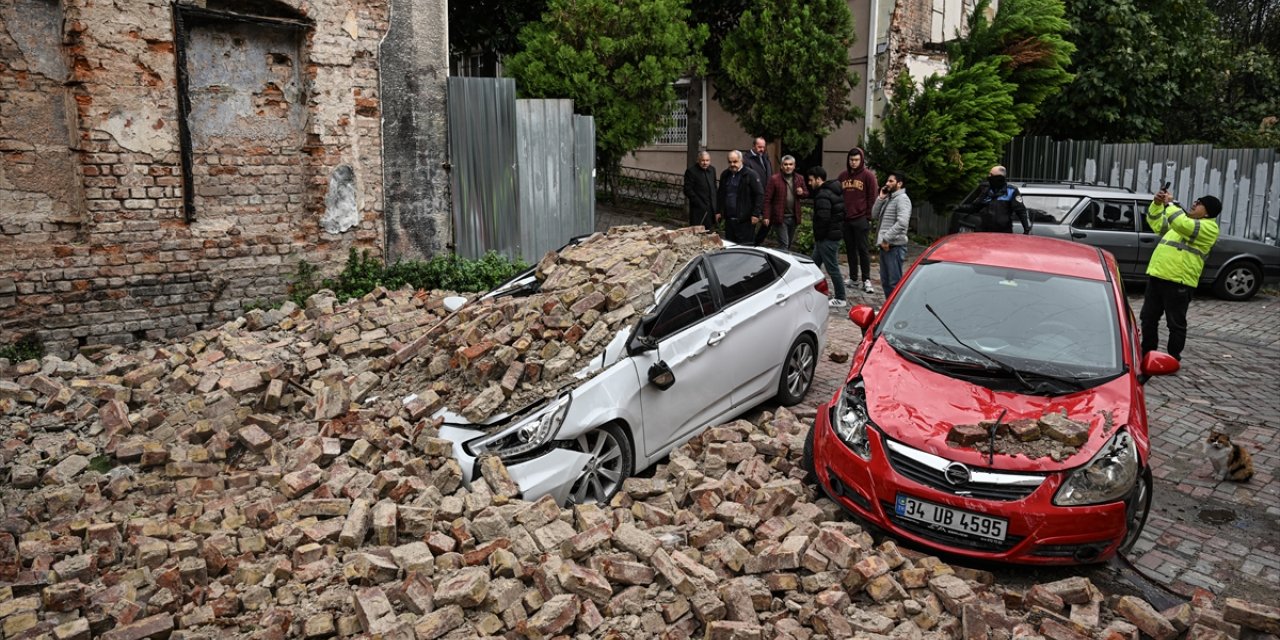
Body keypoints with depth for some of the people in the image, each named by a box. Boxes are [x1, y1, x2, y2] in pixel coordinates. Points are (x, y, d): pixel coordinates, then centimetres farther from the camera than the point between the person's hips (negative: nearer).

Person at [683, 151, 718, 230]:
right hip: (698, 209, -6)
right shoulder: (691, 171, -8)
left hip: (711, 208, 6)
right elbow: (688, 190, -12)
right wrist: (700, 204, -16)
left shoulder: (712, 170, 12)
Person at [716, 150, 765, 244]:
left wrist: (756, 214, -14)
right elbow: (720, 194, 23)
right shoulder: (725, 175, 13)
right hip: (729, 219, 6)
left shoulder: (750, 175, -6)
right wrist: (718, 211, 17)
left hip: (745, 220, -6)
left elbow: (759, 194, -9)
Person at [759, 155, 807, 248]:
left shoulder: (799, 179, 7)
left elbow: (807, 193, 20)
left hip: (793, 217, 5)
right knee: (784, 244, -9)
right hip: (780, 217, -5)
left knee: (789, 244, 15)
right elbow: (767, 199, -10)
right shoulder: (774, 179, -8)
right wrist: (766, 216, -15)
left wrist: (802, 192, -5)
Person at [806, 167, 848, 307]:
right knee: (814, 263, 18)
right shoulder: (834, 191, 13)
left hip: (827, 237, -11)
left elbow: (822, 219, -27)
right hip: (835, 233, 11)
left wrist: (817, 236, -13)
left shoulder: (823, 196, -19)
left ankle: (840, 299, 5)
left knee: (832, 268, -3)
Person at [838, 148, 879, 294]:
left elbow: (873, 197, -3)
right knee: (850, 249, 10)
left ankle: (866, 279, 5)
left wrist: (869, 216, -8)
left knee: (863, 249, -1)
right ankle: (853, 278, 18)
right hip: (845, 219, 5)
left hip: (861, 219, -5)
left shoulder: (868, 175, -2)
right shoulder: (843, 175, 11)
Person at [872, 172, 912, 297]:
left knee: (895, 282, -7)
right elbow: (875, 215, 16)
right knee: (885, 281, 15)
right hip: (885, 245, 9)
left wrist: (886, 238, -21)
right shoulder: (889, 199, 19)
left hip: (895, 246, -9)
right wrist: (880, 198, 6)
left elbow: (902, 222, -22)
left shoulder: (902, 199, -10)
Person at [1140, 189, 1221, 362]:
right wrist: (1157, 204, 7)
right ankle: (1147, 354, 25)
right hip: (1157, 276, 8)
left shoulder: (1209, 227, -7)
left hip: (1178, 282, -8)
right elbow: (1156, 223, 24)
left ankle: (1173, 359, 12)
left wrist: (1170, 204, -14)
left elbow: (1182, 225, -25)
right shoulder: (1185, 221, 21)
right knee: (1148, 318, 14)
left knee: (1176, 324, 2)